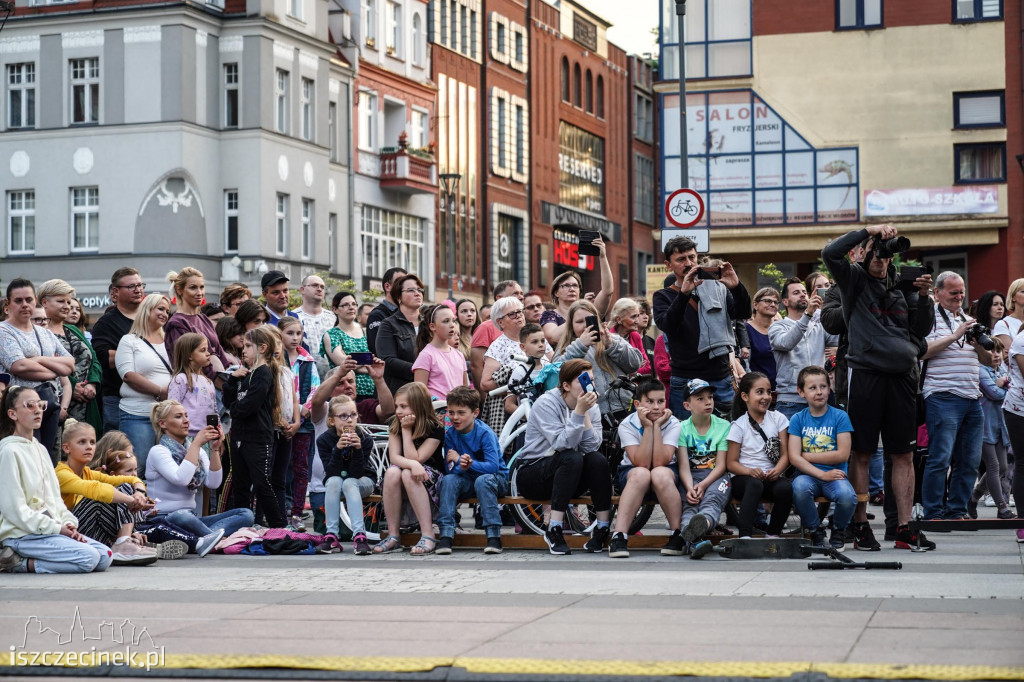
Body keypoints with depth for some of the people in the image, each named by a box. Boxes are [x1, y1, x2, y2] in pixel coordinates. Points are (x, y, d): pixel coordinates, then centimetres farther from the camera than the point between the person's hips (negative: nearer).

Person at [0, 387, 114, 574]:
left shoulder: (40, 449, 17)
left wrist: (68, 524, 0)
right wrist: (57, 528, -14)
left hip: (52, 528, 9)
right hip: (22, 534, -9)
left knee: (105, 555, -4)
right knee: (88, 557, -23)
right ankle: (17, 563, -11)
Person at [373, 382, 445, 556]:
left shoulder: (435, 428, -12)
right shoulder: (395, 427, 1)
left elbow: (414, 458, -18)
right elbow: (394, 457, -14)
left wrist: (407, 430, -18)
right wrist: (412, 464, -34)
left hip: (432, 479, -4)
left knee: (408, 475, -35)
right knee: (392, 473, -31)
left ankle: (427, 536, -39)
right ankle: (393, 536, -27)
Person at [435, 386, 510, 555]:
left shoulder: (485, 433, -18)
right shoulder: (450, 434, -4)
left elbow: (493, 466, -26)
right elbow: (449, 468, -8)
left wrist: (460, 461, -28)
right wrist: (461, 466, -34)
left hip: (496, 478, -4)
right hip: (467, 481, 4)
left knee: (483, 480, -36)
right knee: (448, 480, -25)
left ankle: (494, 536, -35)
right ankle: (445, 535, -29)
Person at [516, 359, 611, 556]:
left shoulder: (591, 407, 1)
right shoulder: (546, 404, -15)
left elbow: (592, 447, -13)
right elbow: (562, 444, -28)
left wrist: (586, 415, -21)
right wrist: (579, 412, -32)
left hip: (570, 476, 5)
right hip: (532, 475, -5)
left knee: (598, 460, -24)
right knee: (572, 458, -33)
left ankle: (603, 529, -18)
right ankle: (554, 530, -32)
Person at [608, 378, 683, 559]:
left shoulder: (672, 424, -12)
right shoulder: (627, 425, -13)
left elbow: (660, 462, -24)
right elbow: (641, 463, -23)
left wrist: (657, 426, -25)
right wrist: (648, 427, -26)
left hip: (667, 472, 0)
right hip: (631, 473, 0)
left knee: (660, 474, -37)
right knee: (641, 474, -37)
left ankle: (678, 535, -27)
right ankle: (618, 537, -40)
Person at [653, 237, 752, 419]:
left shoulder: (716, 288, 10)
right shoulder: (663, 296, 4)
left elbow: (743, 313, -1)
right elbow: (667, 325, -15)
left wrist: (736, 287, -20)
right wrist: (684, 293, -29)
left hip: (722, 380, 2)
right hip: (686, 382, -2)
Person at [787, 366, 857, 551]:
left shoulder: (840, 416, 4)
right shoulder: (797, 419, 6)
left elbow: (842, 454, -5)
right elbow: (794, 457, -3)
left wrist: (807, 455, -4)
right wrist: (821, 474, -15)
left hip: (835, 474, -1)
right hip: (808, 475, 1)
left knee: (847, 495, -34)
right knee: (800, 487, -35)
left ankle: (838, 531, 2)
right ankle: (816, 532, -8)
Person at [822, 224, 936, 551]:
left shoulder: (902, 286, 15)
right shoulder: (855, 280, 5)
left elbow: (921, 330, 15)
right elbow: (831, 254, -12)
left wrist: (923, 297, 1)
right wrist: (867, 230, -11)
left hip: (902, 377, 4)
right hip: (866, 374, -4)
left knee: (904, 454, 5)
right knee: (861, 453, 0)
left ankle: (904, 527, 10)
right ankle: (860, 526, 5)